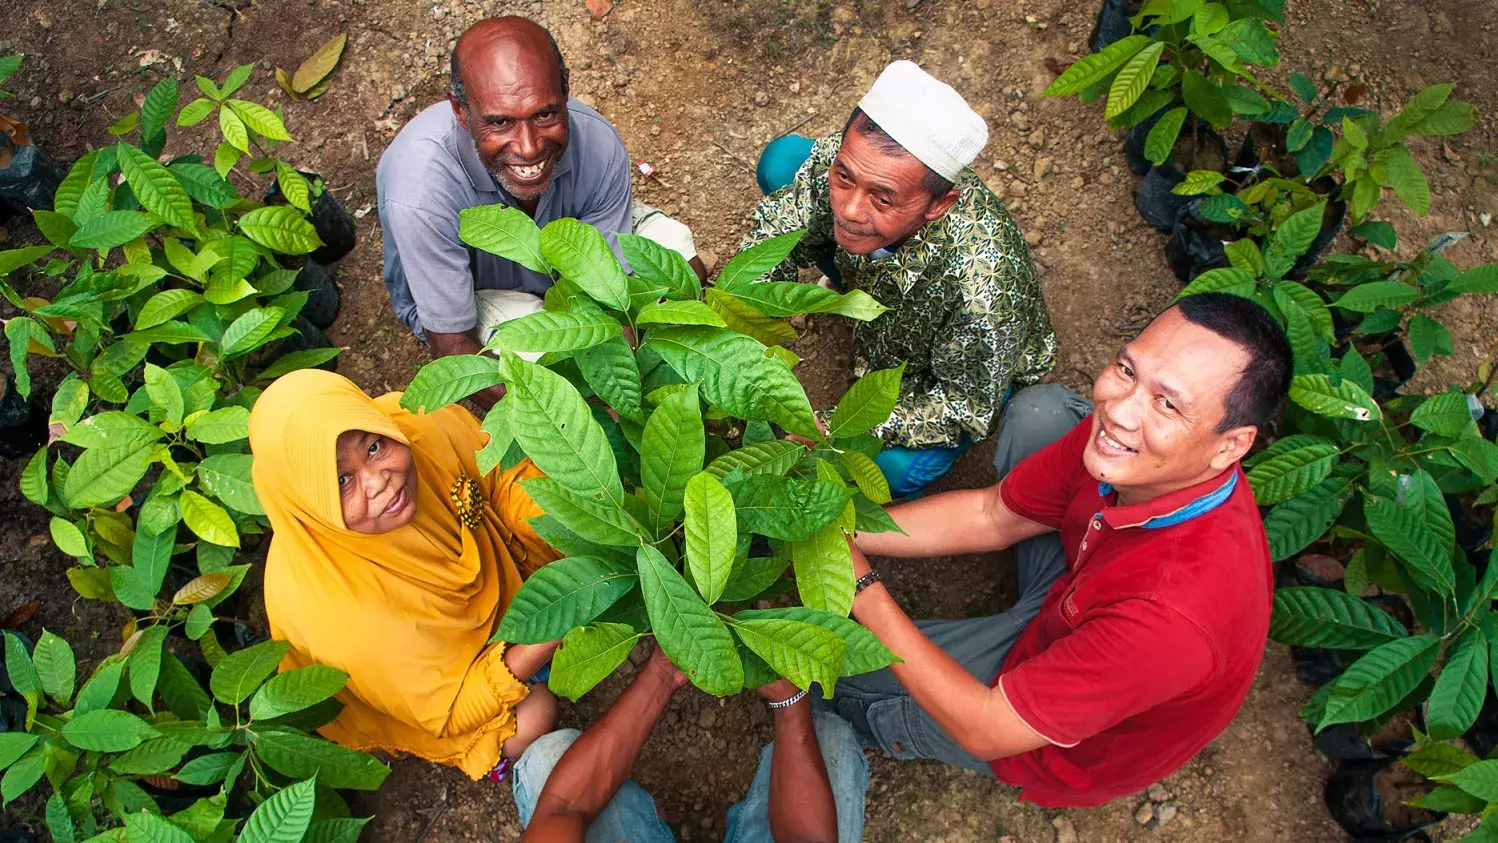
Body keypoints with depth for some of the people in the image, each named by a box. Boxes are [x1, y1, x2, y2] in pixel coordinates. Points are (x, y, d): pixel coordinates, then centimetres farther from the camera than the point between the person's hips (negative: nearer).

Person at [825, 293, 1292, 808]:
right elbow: (989, 518, -8)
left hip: (1076, 751, -6)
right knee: (1039, 407, 2)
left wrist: (859, 586, -31)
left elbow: (986, 731, -33)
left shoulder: (1176, 615, -46)